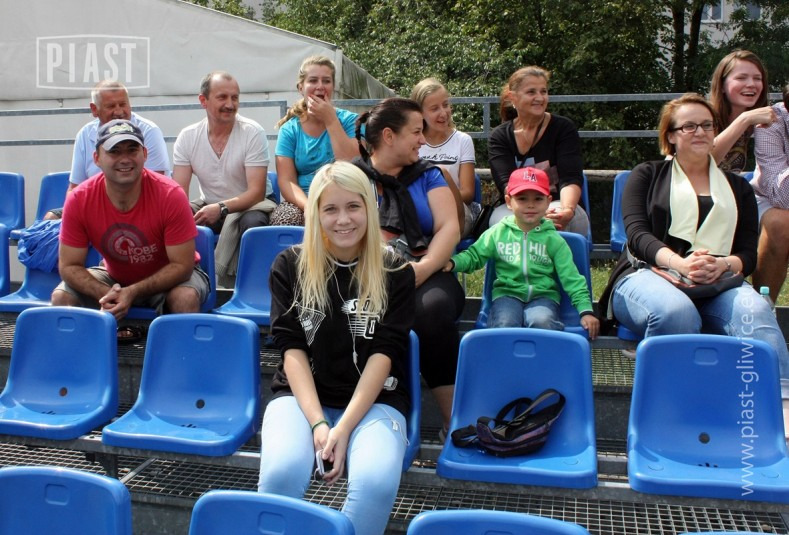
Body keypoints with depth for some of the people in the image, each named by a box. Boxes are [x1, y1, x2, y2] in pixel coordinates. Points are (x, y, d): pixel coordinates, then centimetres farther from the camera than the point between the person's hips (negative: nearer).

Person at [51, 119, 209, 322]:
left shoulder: (170, 196, -27)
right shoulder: (79, 200, -18)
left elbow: (181, 265, -22)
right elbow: (69, 266, -12)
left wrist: (133, 292, -32)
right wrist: (105, 294, -30)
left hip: (168, 278, -3)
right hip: (114, 278, 3)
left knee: (186, 297, -34)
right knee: (61, 297, -17)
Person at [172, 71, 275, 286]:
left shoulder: (253, 132, -13)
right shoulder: (188, 136, -3)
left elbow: (256, 192, -18)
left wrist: (221, 208, -35)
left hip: (249, 205, -3)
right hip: (210, 206, 3)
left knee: (252, 221, -37)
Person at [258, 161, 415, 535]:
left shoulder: (395, 272, 0)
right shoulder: (290, 266, 2)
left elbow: (382, 355, -7)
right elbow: (292, 350, -4)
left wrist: (344, 428, -19)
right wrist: (318, 423, -17)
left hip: (374, 401, 0)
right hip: (301, 395, 1)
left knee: (377, 482, -31)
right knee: (281, 473, -31)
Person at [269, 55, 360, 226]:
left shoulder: (349, 120, 6)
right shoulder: (289, 129, 9)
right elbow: (286, 181, -1)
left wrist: (330, 120, -7)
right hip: (301, 201, 1)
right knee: (286, 217, -32)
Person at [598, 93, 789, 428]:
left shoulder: (738, 187, 26)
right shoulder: (647, 175, 19)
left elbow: (749, 252, 13)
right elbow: (637, 233, 2)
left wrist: (724, 265, -13)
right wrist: (678, 263, -19)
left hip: (718, 285, 2)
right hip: (650, 275, -2)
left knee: (755, 311, -34)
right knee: (676, 311, -39)